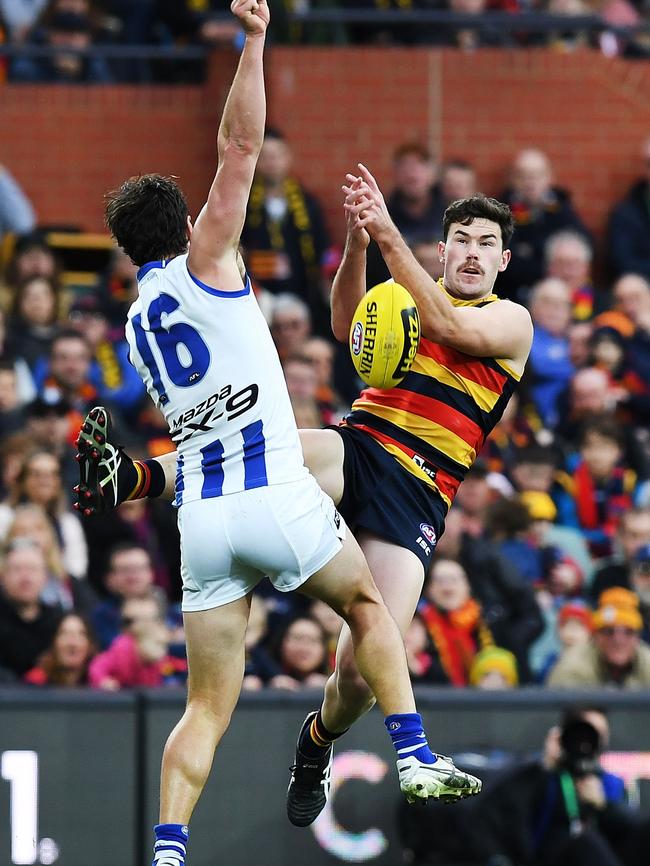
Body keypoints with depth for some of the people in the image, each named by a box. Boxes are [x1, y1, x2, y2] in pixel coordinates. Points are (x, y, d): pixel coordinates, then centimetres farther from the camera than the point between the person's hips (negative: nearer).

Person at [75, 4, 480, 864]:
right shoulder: (205, 262, 0)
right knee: (366, 603, 21)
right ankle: (417, 760, 13)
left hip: (201, 518, 5)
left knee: (208, 706, 6)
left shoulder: (136, 322, 18)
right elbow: (239, 145, -7)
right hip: (277, 495, -5)